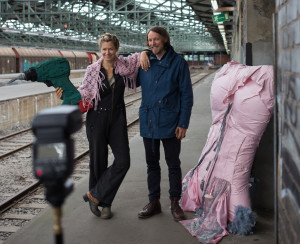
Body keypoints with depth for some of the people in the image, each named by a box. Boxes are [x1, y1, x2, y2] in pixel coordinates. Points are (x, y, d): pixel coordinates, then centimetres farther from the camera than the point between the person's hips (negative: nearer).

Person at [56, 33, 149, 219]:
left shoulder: (124, 65, 1)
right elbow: (84, 93, 1)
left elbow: (141, 56, 15)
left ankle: (95, 195, 6)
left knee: (123, 161, -7)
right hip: (97, 118, -2)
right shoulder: (93, 70, -3)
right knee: (98, 161, 5)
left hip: (117, 118, 2)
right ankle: (104, 202, 21)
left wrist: (144, 54, -8)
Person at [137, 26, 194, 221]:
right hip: (148, 122, 4)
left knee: (173, 164, 6)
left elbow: (187, 95, -5)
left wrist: (183, 123, -11)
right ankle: (154, 202, 23)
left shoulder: (178, 63, -5)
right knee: (152, 163, 12)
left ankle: (175, 203, 18)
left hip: (170, 123, -4)